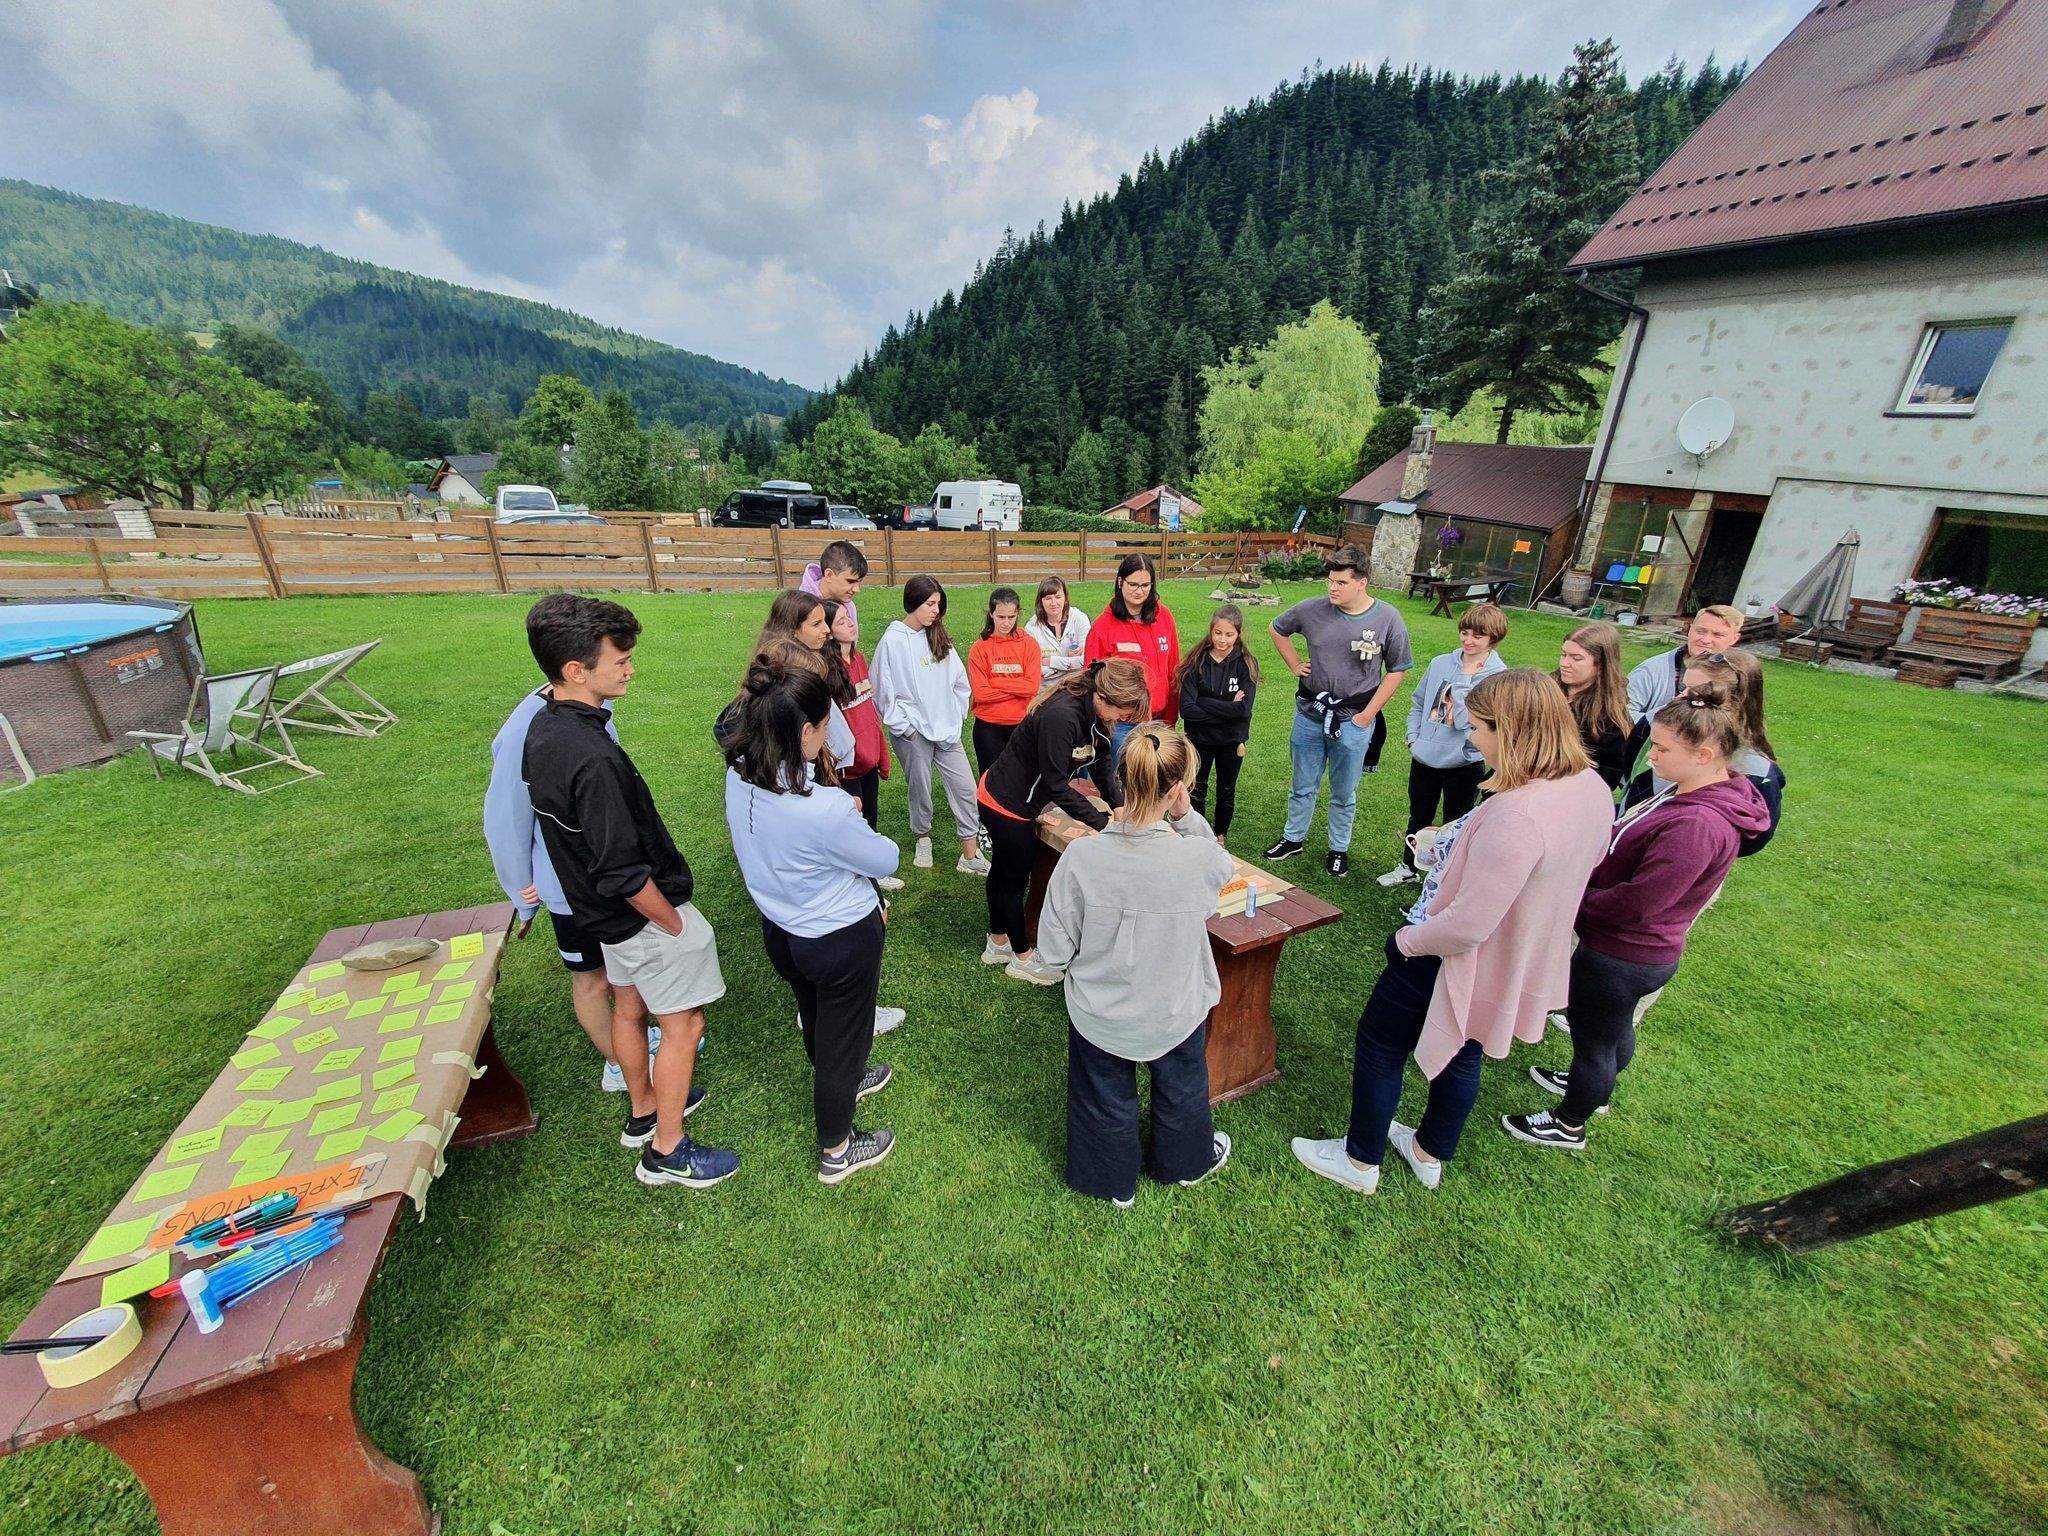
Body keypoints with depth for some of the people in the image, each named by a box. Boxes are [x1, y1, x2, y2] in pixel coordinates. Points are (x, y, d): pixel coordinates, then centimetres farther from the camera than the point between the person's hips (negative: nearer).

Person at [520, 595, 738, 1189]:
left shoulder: (543, 728, -3)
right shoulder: (593, 758, -33)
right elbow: (623, 873, -30)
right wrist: (676, 924, -15)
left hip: (602, 913, 9)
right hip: (647, 915, -9)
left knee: (628, 1009, 25)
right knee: (683, 1027, 9)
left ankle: (644, 1111, 48)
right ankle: (666, 1151, 27)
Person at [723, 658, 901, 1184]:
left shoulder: (739, 778, -15)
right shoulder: (824, 809, -37)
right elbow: (885, 860, -19)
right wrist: (855, 826, -2)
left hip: (779, 929, 7)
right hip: (843, 941, -7)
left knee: (815, 1018, 32)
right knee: (842, 1036, 17)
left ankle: (842, 1081, 62)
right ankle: (836, 1152, 41)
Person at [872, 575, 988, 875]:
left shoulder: (940, 639, 8)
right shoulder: (892, 641, -8)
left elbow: (959, 681, 13)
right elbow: (883, 692, -8)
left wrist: (956, 715, 5)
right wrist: (904, 726, -9)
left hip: (946, 730, 5)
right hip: (913, 733, -5)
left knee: (965, 788, 1)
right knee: (920, 789, 9)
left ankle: (970, 855, 10)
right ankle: (923, 839, 36)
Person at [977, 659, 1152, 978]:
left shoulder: (1092, 712, -5)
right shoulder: (1061, 715, -34)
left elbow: (1101, 765, 4)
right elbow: (1056, 785, -29)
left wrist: (1120, 806, -9)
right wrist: (1103, 823, -24)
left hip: (1010, 799, 9)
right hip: (1006, 805, -9)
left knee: (1003, 872, 23)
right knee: (1015, 881, 8)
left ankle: (997, 943, 42)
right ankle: (1021, 958, 28)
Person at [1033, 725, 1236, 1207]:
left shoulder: (1081, 855, -28)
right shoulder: (1198, 857, -28)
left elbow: (1052, 952, -17)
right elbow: (1222, 866, 1)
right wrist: (1187, 817, -12)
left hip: (1098, 1017, 0)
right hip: (1174, 1017, 1)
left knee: (1104, 1102, 28)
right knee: (1181, 1094, 33)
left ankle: (1114, 1183, 54)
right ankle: (1187, 1162, 61)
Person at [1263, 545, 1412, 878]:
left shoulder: (1387, 619, -10)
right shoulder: (1312, 610, -8)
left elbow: (1397, 671, -2)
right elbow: (1278, 629, 13)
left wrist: (1367, 715, -6)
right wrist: (1295, 665, 3)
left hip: (1353, 722, -1)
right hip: (1309, 716, 2)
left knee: (1344, 793, 13)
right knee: (1303, 786, 16)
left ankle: (1339, 849, 32)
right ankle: (1293, 839, 35)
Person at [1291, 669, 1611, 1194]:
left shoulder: (1514, 815, -37)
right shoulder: (1594, 789, -8)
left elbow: (1467, 926, -33)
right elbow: (1578, 869, 11)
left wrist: (1405, 940, -14)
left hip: (1460, 964, -8)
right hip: (1523, 966, 8)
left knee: (1379, 1043, 14)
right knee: (1461, 1054, 27)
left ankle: (1360, 1162, 34)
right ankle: (1430, 1155, 50)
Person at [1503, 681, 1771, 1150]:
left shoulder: (1697, 826, -33)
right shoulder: (1693, 792, -2)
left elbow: (1634, 904, -29)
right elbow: (1626, 849, 9)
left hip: (1621, 958, -9)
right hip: (1635, 952, 9)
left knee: (1592, 1038, 14)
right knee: (1614, 1028, 31)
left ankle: (1568, 1126, 37)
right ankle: (1593, 1087, 57)